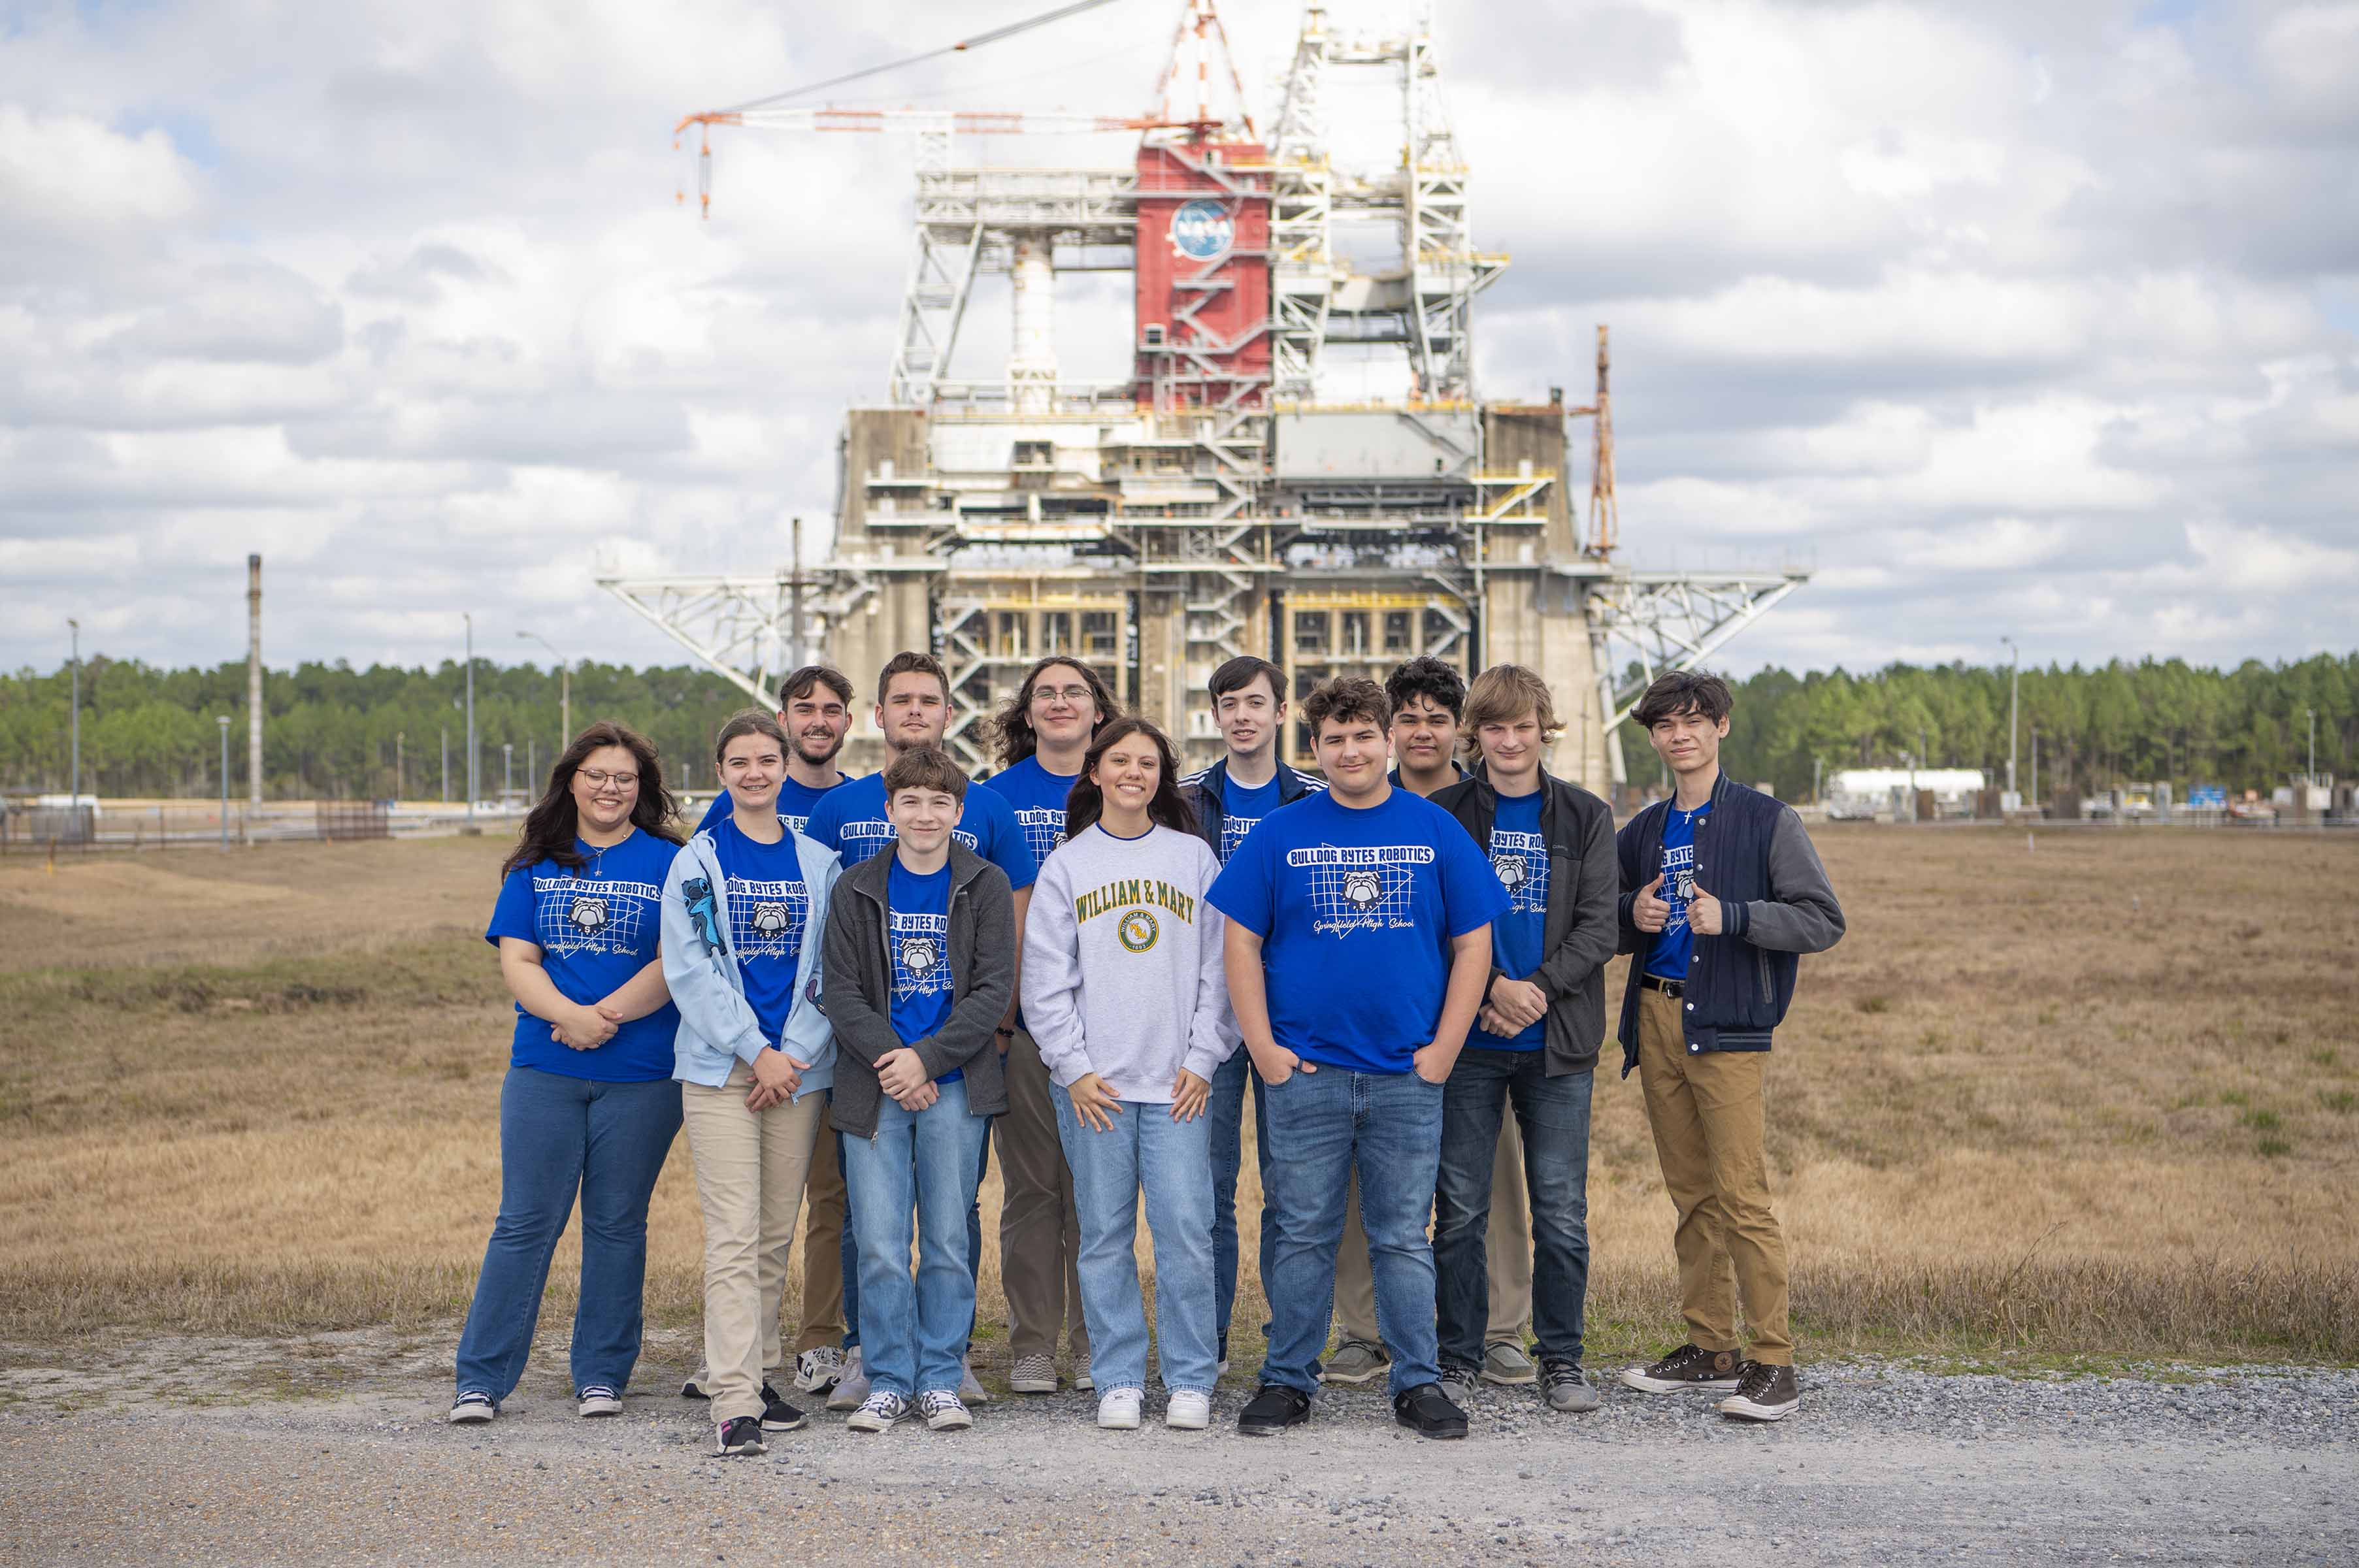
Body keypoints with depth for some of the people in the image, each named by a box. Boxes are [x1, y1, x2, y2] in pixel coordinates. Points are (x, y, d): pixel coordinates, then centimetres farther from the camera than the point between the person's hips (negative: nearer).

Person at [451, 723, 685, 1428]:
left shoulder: (668, 861, 3)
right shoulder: (537, 864, 9)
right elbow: (516, 960, 2)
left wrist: (607, 1015, -17)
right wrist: (570, 1016, -16)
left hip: (641, 1075, -1)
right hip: (544, 1071, 1)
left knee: (616, 1224, 6)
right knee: (525, 1223, 1)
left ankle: (602, 1375, 17)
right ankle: (481, 1378, 5)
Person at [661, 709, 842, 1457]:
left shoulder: (819, 863, 11)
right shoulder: (697, 862, 3)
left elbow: (831, 971, 8)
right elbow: (689, 970, -4)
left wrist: (794, 1053, -6)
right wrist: (755, 1052, -11)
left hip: (799, 1069, 3)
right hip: (720, 1067, -3)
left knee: (776, 1236, 8)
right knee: (734, 1237, -10)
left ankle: (757, 1374, 20)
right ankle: (735, 1403, -13)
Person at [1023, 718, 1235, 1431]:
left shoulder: (1195, 858, 9)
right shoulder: (1066, 865, 8)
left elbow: (1218, 969, 7)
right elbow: (1045, 978, 4)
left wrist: (1202, 1059, -2)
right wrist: (1073, 1067, -4)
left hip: (1178, 1081, 0)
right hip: (1092, 1082, 0)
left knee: (1186, 1228, -6)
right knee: (1106, 1235, 3)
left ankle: (1191, 1380, 4)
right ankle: (1119, 1380, 12)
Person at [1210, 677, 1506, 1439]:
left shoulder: (1437, 832, 5)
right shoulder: (1280, 835, 3)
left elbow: (1473, 946, 6)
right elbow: (1241, 944, 3)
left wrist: (1443, 1050, -1)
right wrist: (1264, 1049, -4)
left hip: (1409, 1076, 1)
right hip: (1305, 1073, 0)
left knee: (1405, 1236, 7)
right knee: (1303, 1233, 5)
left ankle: (1418, 1382, 15)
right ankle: (1288, 1382, 14)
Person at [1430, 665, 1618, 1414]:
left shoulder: (1585, 817, 7)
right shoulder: (1445, 813, 4)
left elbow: (1599, 928, 1)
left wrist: (1535, 990, -13)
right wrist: (1493, 987, -15)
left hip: (1557, 1043, 1)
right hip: (1467, 1041, -1)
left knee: (1562, 1212, 3)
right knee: (1461, 1210, 3)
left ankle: (1562, 1359, 14)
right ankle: (1459, 1357, 14)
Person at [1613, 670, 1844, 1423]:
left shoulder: (1767, 821, -1)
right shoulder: (1641, 832, 15)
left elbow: (1824, 921, -6)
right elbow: (1609, 928, 24)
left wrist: (1732, 916, -18)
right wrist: (1634, 916, 1)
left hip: (1728, 1029, -5)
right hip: (1656, 1022, 6)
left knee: (1741, 1198, -10)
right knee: (1691, 1194, 10)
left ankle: (1774, 1364, -6)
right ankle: (1709, 1348, 17)